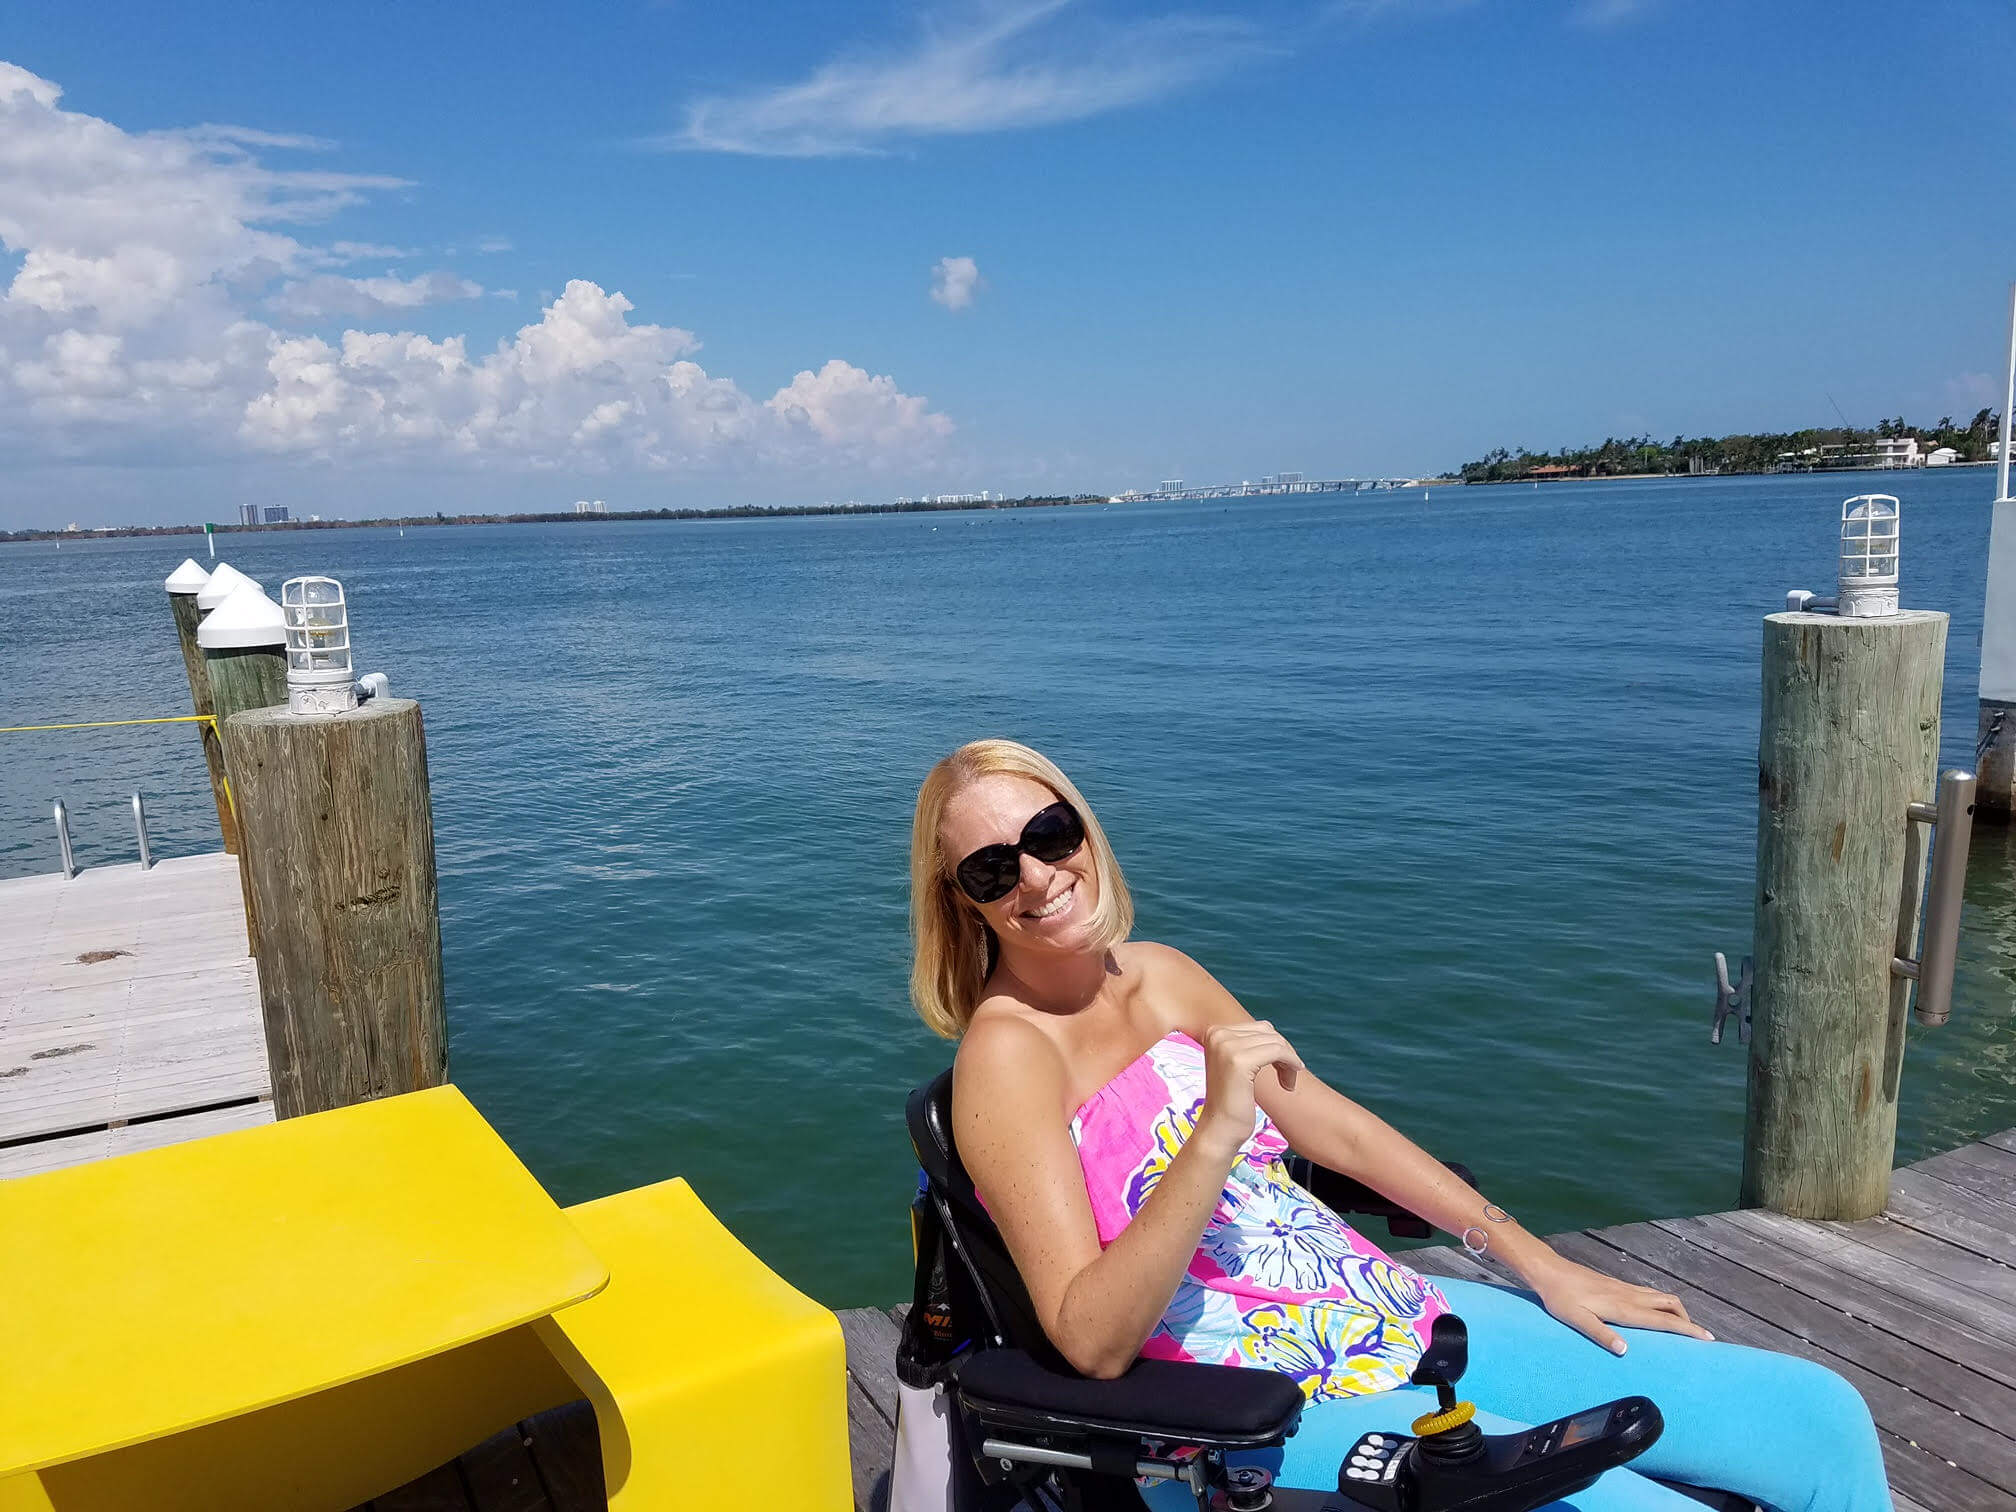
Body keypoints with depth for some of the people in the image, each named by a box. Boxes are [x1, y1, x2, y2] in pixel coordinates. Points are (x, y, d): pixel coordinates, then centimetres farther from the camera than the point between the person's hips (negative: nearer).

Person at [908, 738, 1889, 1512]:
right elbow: (1091, 1341, -21)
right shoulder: (1006, 1052, -15)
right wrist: (1215, 1135, -32)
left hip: (1408, 1319, 7)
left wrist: (1538, 1262, 15)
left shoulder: (1160, 976, 6)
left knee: (1821, 1421, 6)